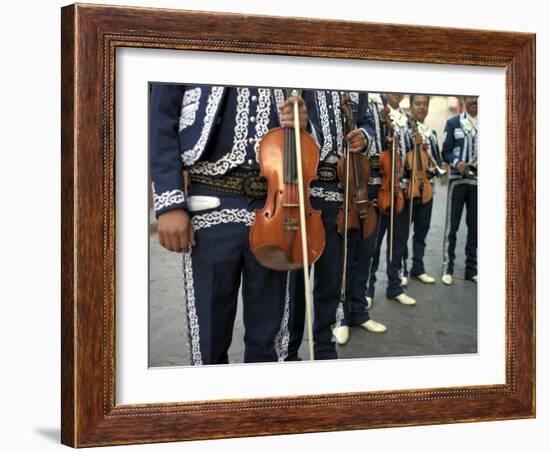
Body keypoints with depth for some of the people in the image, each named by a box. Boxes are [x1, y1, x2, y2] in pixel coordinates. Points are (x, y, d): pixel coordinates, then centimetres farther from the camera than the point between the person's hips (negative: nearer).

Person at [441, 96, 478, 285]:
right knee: (452, 226, 0)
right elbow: (446, 151, 2)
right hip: (458, 180, -2)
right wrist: (456, 163, -17)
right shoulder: (453, 123, 6)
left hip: (478, 181, 2)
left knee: (475, 227, 7)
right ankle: (448, 268, 7)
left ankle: (471, 268, 16)